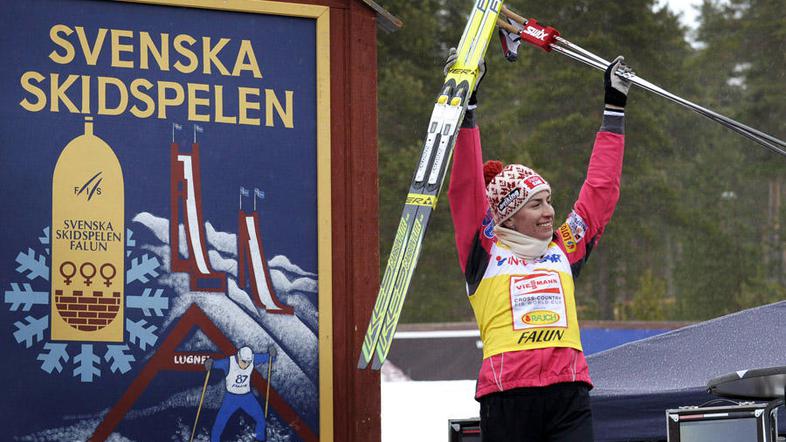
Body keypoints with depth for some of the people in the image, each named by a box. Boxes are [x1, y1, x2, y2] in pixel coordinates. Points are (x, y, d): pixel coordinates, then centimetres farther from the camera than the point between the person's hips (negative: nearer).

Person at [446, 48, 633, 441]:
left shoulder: (564, 251, 18)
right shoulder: (486, 254, 7)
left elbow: (600, 190, 23)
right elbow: (467, 187, -1)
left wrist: (615, 107, 26)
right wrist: (465, 106, -5)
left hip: (568, 396, 3)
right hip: (506, 397, -3)